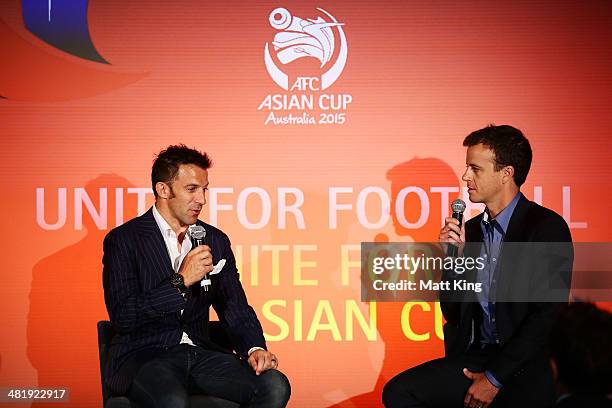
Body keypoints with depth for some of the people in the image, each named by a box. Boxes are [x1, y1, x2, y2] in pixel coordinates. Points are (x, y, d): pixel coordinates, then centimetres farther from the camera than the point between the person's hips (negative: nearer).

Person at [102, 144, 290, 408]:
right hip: (144, 356, -5)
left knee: (275, 386, -19)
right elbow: (121, 317, -13)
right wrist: (180, 281, -17)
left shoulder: (215, 240, 12)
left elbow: (236, 310, 12)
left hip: (200, 353, 5)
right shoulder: (124, 240, -4)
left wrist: (255, 348, -8)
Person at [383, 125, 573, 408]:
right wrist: (454, 256, -2)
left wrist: (495, 377, -13)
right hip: (472, 359, 6)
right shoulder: (470, 230, 12)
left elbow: (548, 313, -13)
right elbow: (452, 313, 14)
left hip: (526, 367, -6)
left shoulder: (547, 227, -6)